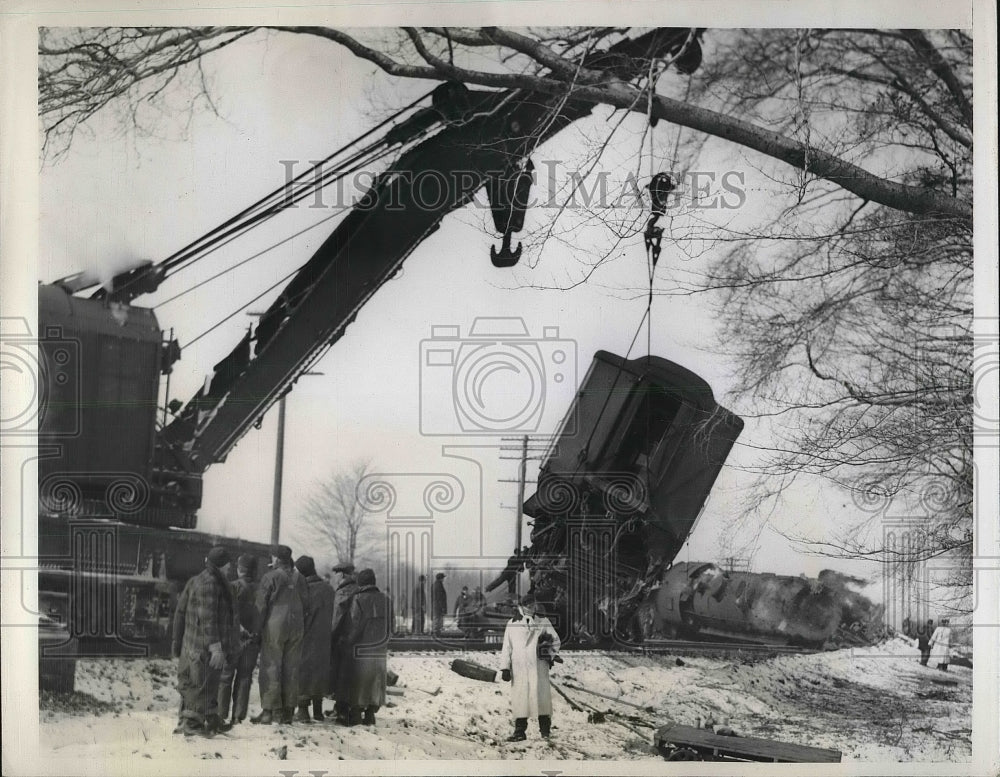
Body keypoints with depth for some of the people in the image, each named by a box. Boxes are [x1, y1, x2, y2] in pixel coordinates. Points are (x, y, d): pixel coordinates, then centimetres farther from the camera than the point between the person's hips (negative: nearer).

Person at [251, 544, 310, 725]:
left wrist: (258, 628, -2)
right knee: (291, 669, 8)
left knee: (271, 668, -2)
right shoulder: (299, 579, 9)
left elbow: (261, 605, -7)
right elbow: (306, 605, 12)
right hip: (296, 628, 5)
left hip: (274, 626, -5)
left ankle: (270, 710, -5)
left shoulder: (270, 577, -6)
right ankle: (288, 710, 10)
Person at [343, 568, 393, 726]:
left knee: (358, 682, 2)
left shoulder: (358, 600, -10)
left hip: (361, 650, -5)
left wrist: (348, 642, -4)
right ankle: (370, 714, 11)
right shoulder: (386, 600, 6)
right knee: (376, 683, 10)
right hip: (380, 651, 5)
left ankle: (356, 714, 2)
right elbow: (391, 627, 10)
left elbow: (355, 625, -14)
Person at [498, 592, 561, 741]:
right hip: (519, 668, 1)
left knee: (541, 694, -6)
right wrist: (505, 667, 5)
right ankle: (519, 731, 4)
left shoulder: (543, 621, 12)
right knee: (519, 697, -2)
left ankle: (545, 729, 4)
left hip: (538, 666, 0)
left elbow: (555, 639, 17)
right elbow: (506, 647, 11)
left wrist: (553, 653, -1)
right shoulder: (512, 624, 12)